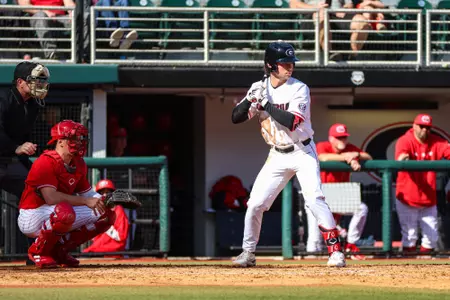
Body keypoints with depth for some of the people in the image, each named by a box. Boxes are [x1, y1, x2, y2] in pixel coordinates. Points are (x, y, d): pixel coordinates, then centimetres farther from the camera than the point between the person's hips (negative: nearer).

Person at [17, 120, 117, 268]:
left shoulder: (79, 164, 7)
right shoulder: (46, 162, -20)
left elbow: (88, 194, 11)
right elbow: (51, 197, -30)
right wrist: (86, 201, -29)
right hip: (32, 216, -9)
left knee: (107, 214, 2)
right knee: (65, 212, -41)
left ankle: (59, 249, 6)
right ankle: (38, 250, -14)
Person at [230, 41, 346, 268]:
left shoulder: (299, 89, -13)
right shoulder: (259, 89, 0)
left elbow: (291, 122, -26)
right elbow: (236, 118, -2)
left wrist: (265, 105, -24)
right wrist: (250, 100, -19)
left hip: (303, 153, -4)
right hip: (278, 156, 4)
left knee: (315, 199, -17)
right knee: (255, 204, 1)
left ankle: (335, 250, -14)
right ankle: (248, 253, 15)